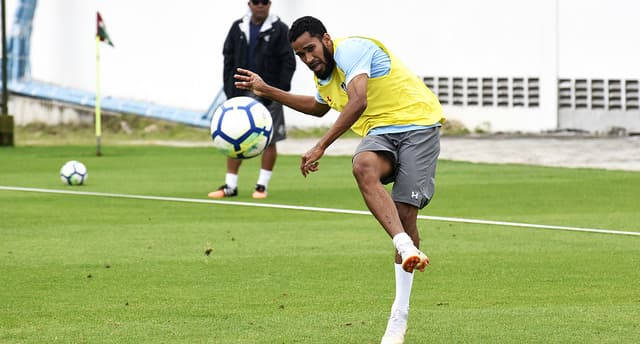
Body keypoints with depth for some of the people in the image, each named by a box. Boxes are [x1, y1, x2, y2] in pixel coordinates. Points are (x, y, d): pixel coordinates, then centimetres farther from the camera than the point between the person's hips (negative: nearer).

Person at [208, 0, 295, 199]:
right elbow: (229, 61, 10)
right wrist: (230, 91, 2)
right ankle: (230, 186, 6)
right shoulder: (238, 29, 8)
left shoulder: (279, 30, -2)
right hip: (242, 94, 3)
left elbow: (288, 63, -4)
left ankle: (262, 186, 6)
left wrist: (281, 91, -12)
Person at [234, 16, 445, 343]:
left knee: (405, 212, -13)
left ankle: (400, 316, -5)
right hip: (381, 132, 7)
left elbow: (357, 102, -28)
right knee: (363, 166, -30)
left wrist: (320, 147, -31)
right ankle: (406, 248, -43)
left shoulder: (350, 50, -14)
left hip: (417, 123, -7)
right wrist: (267, 90, 37)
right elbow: (319, 106, 41)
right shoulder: (323, 75, 16)